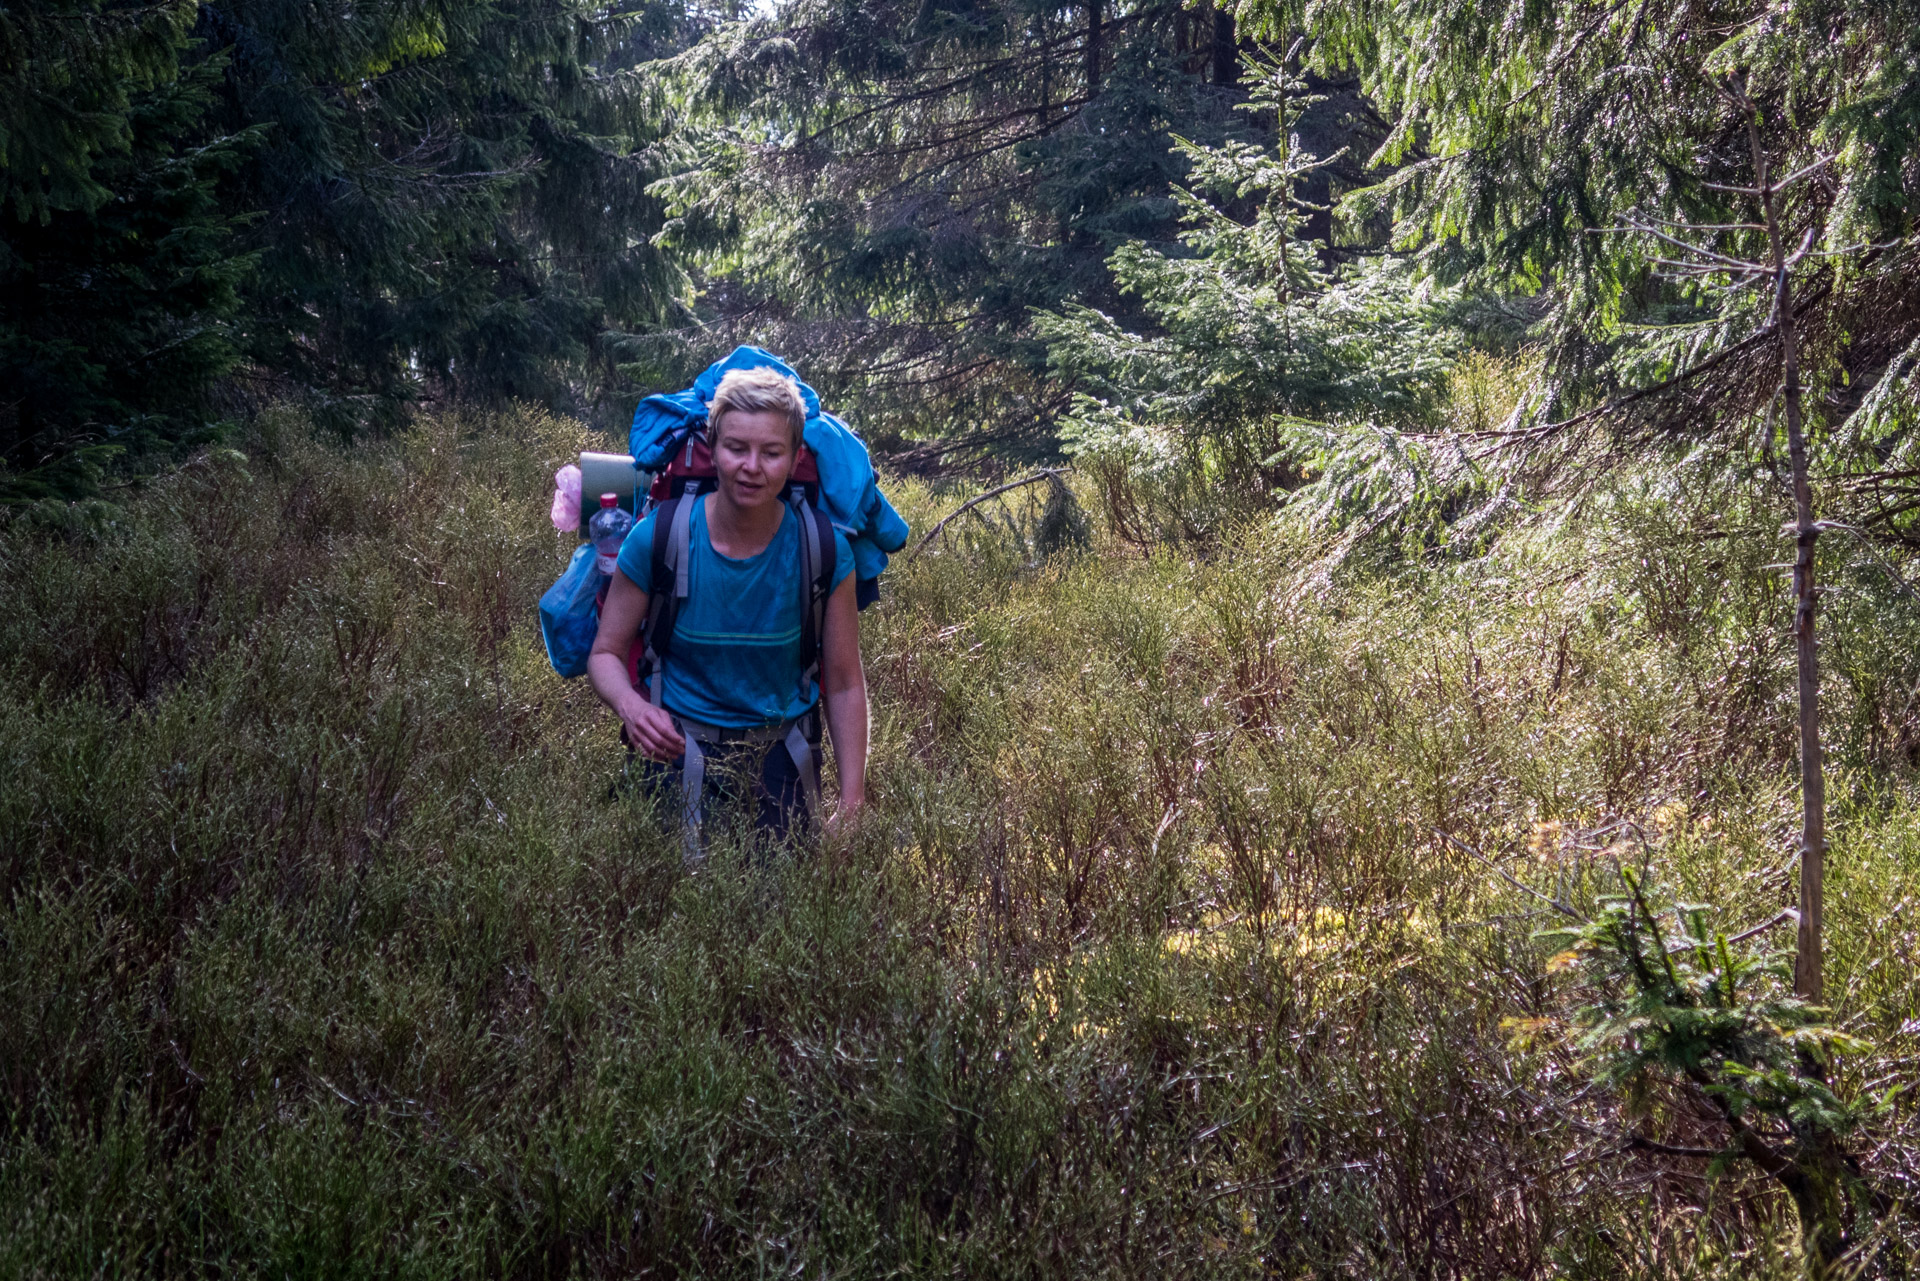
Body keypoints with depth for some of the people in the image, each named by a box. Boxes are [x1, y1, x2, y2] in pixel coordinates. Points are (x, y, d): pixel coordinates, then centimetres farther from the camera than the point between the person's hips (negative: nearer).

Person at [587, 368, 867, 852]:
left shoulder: (824, 550, -12)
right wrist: (630, 705, -28)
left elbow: (844, 683, -4)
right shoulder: (657, 538, -15)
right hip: (682, 749, -1)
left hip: (783, 754, 1)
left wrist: (852, 804, -7)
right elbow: (605, 652, -5)